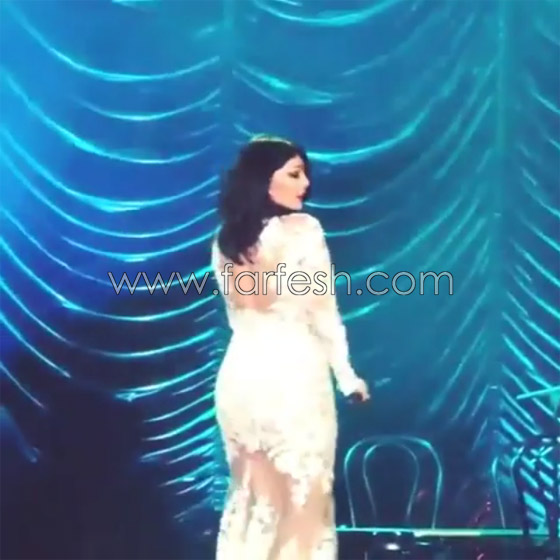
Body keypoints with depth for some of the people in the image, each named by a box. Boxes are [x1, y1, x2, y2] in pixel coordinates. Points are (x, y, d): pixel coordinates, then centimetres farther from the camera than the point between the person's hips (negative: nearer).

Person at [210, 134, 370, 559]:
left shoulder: (226, 239, 8)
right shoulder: (304, 229, -8)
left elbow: (238, 312, 13)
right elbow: (322, 309, -7)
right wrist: (346, 374, 0)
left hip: (241, 373, 6)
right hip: (293, 372, -6)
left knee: (251, 493, 15)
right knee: (303, 496, 6)